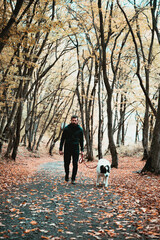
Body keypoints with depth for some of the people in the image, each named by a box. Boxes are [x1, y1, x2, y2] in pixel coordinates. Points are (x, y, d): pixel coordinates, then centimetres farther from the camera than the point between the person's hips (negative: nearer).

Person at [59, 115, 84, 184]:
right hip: (67, 149, 0)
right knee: (66, 163, 6)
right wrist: (60, 149, -3)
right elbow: (62, 139, 2)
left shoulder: (80, 129, 2)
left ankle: (73, 179, 5)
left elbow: (81, 140, 11)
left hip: (76, 149, 0)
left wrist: (82, 150, 6)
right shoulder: (66, 128, -3)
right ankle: (67, 174, 33)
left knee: (75, 164, -6)